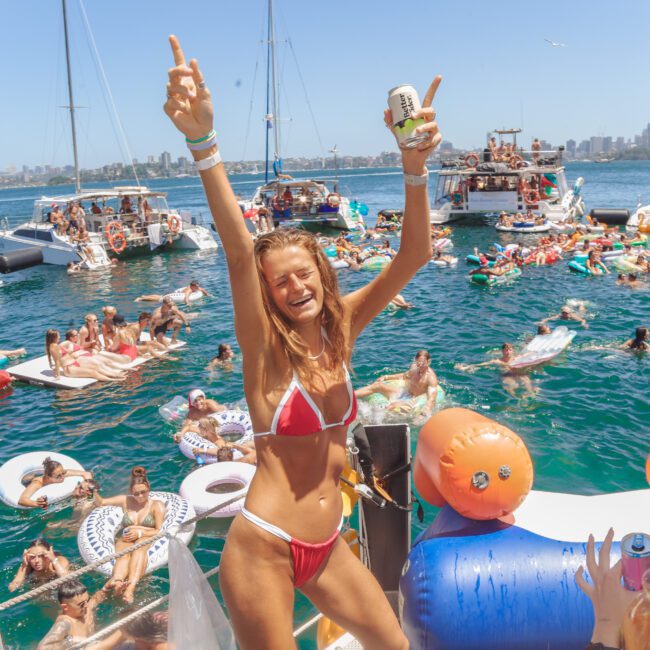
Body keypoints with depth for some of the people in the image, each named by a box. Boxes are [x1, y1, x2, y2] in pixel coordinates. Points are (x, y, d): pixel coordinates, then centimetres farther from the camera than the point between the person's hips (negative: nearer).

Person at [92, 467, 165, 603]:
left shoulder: (157, 505, 14)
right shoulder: (125, 500, 23)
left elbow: (159, 531, 4)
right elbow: (100, 502, 26)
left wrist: (140, 533, -10)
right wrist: (95, 491, 6)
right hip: (125, 539, 2)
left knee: (139, 548, -41)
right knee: (124, 554, -37)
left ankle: (130, 587, -66)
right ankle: (117, 580, -71)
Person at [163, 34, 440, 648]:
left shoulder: (340, 328, -1)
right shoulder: (265, 345, -14)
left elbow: (414, 256, -9)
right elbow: (238, 251, -31)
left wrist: (414, 167, -24)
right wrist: (202, 142, -46)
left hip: (327, 546, 6)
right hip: (263, 548, -5)